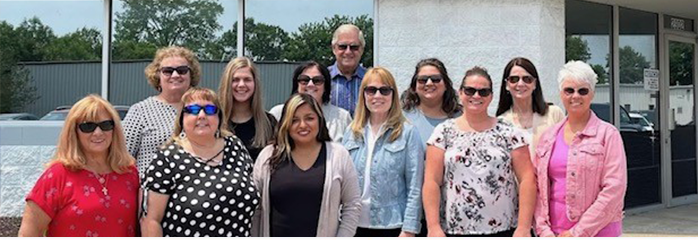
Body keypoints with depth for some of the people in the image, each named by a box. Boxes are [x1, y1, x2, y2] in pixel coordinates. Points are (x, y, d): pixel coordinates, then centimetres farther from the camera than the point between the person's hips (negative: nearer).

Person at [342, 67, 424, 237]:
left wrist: (409, 229, -11)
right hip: (355, 225, 4)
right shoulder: (352, 132, 8)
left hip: (392, 226, -4)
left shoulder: (408, 133, -4)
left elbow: (415, 187, -6)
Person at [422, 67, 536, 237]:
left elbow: (527, 179, -2)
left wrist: (524, 227, -9)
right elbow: (432, 182, -2)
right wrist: (434, 227, -10)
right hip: (454, 230, 0)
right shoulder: (444, 132, 3)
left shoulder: (509, 132, 3)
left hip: (503, 230, 0)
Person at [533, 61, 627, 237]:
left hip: (597, 233, -3)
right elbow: (538, 186, 10)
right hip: (554, 234, 4)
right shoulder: (548, 137, 11)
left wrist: (578, 232, -12)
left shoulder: (607, 134, -2)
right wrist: (544, 230, -2)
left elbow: (614, 189, -9)